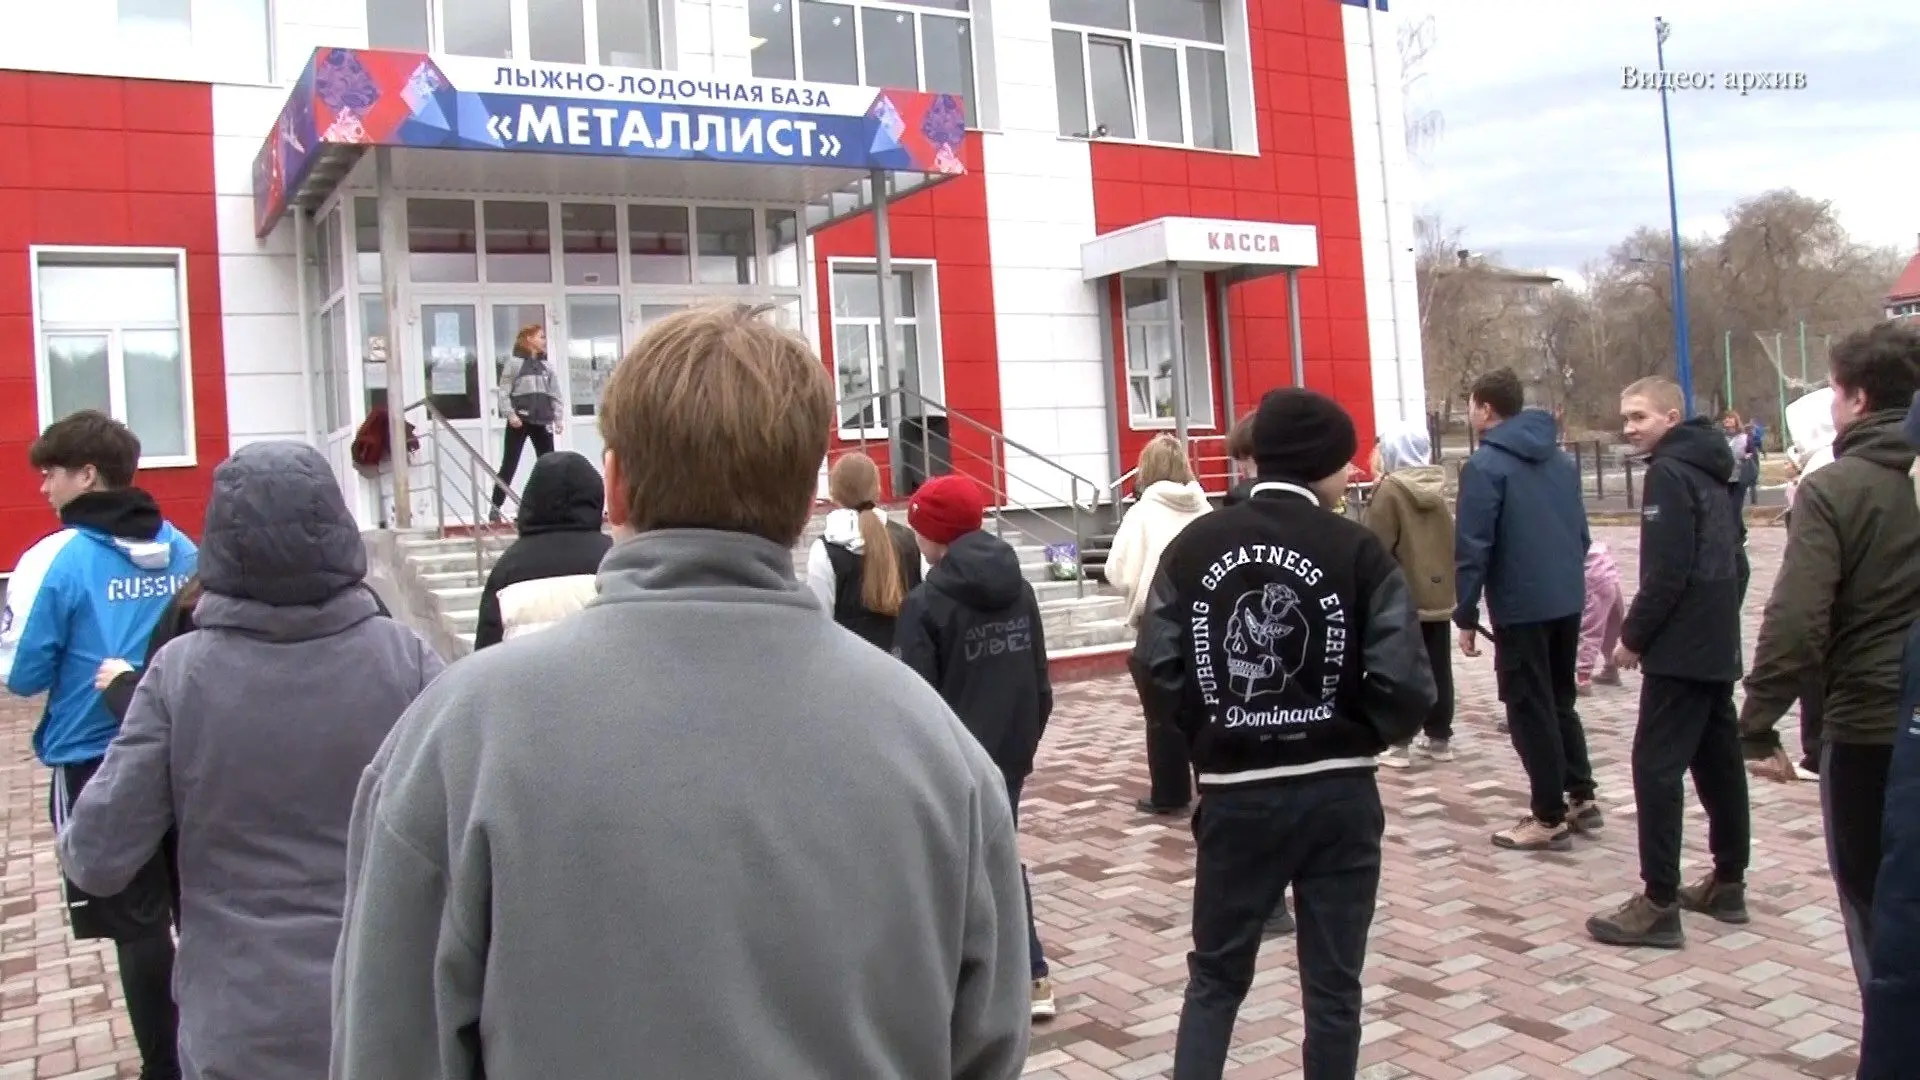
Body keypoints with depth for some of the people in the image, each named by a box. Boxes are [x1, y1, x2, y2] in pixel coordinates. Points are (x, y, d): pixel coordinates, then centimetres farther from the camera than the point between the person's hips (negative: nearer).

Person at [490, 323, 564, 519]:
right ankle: (496, 507, 2)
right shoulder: (514, 362, -1)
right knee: (509, 465, -3)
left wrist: (557, 418, 4)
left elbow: (555, 393, 13)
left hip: (542, 422, 5)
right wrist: (510, 414, -16)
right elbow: (503, 391, -6)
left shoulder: (547, 365, 13)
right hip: (519, 421, -5)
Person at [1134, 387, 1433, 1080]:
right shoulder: (1358, 551, -9)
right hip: (1338, 795, -1)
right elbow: (1405, 689, -14)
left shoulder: (1194, 546, -3)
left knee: (1215, 975, 17)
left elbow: (1158, 672, -7)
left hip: (1234, 795, 2)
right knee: (1333, 986, 13)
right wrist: (1365, 736, 7)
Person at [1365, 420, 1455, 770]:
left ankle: (1399, 743, 0)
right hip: (1439, 592, 6)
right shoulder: (1438, 485, 7)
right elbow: (1449, 538, 14)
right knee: (1438, 668, 11)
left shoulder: (1390, 490, -13)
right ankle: (1439, 738, 18)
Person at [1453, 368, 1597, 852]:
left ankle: (1549, 818, 6)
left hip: (1521, 607, -7)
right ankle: (1582, 798, 25)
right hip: (1568, 601, 7)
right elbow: (1581, 531, 16)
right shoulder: (1562, 459, 11)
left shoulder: (1485, 465, -12)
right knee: (1560, 701, 21)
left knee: (1530, 711, 2)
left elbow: (1472, 547, -15)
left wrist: (1465, 615, -10)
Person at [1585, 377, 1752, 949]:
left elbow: (1665, 571, -20)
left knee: (1657, 766, -9)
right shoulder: (1713, 473, 15)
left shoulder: (1668, 474, -13)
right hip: (1718, 647, 10)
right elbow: (1734, 559, 20)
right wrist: (1719, 617, 21)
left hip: (1679, 650, -10)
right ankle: (1729, 881, 22)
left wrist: (1633, 635, -11)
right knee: (1719, 759, 14)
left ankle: (1659, 904, -9)